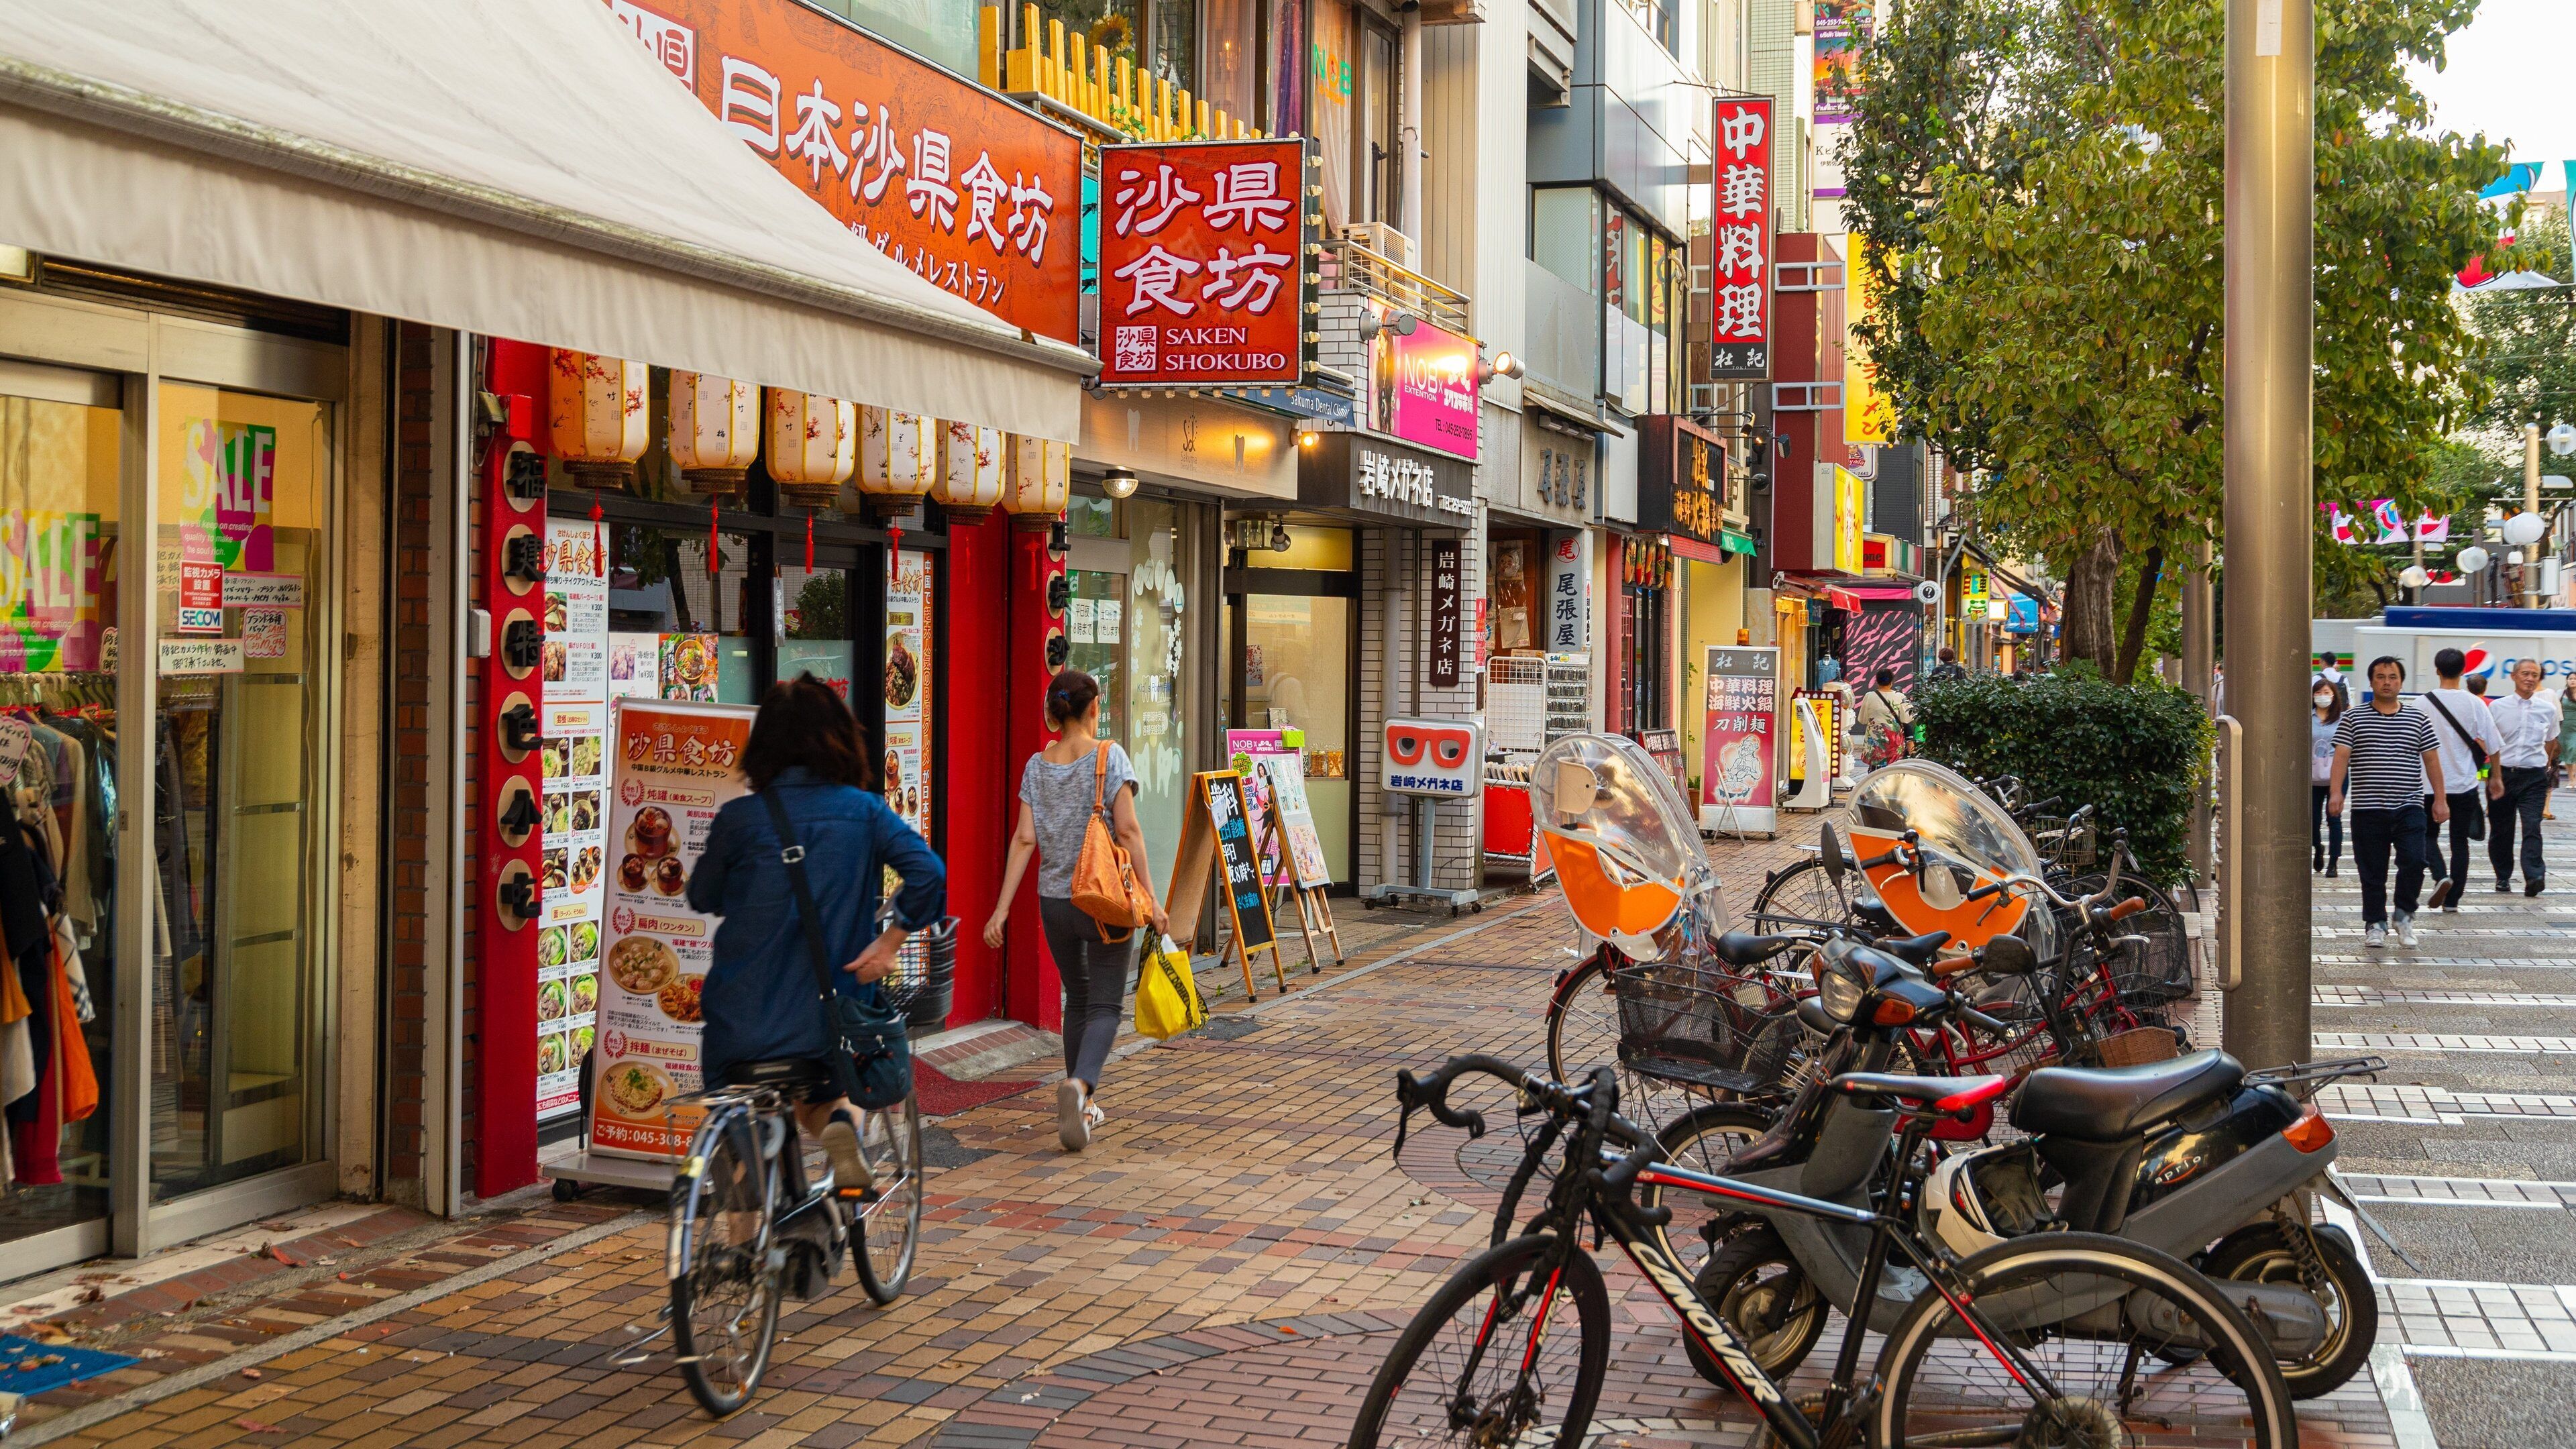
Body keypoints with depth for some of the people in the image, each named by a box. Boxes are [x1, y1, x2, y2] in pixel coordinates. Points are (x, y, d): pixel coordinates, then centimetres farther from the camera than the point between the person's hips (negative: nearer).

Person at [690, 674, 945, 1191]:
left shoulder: (738, 818, -7)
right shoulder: (864, 811, -3)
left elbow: (702, 898, 7)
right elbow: (928, 872, -14)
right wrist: (889, 941, -4)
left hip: (743, 1022, -1)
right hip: (830, 1023, 1)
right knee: (822, 1098, 27)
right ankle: (840, 1126, -5)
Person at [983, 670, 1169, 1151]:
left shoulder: (1037, 765, 4)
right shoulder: (1109, 756, -7)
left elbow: (1024, 839, -2)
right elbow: (1127, 830, -13)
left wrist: (1002, 909, -1)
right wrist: (1149, 898, -10)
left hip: (1054, 900, 4)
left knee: (1077, 999, 19)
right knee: (1104, 1005, 0)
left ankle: (1084, 1108, 22)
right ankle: (1079, 1085, -27)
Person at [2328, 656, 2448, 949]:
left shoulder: (2417, 720, 11)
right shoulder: (2353, 718, 6)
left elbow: (2432, 760, 12)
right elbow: (2341, 756, -2)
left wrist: (2440, 799, 6)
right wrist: (2336, 792, -14)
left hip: (2409, 807, 1)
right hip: (2368, 808, -1)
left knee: (2413, 860, -14)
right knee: (2372, 871, 3)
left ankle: (2404, 914, 6)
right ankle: (2375, 924, 14)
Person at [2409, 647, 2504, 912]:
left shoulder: (2422, 703, -7)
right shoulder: (2475, 703, -4)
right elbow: (2492, 745, -1)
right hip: (2465, 783, 1)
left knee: (2428, 834, 13)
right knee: (2460, 841, 11)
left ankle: (2440, 876, -13)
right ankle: (2453, 899, 11)